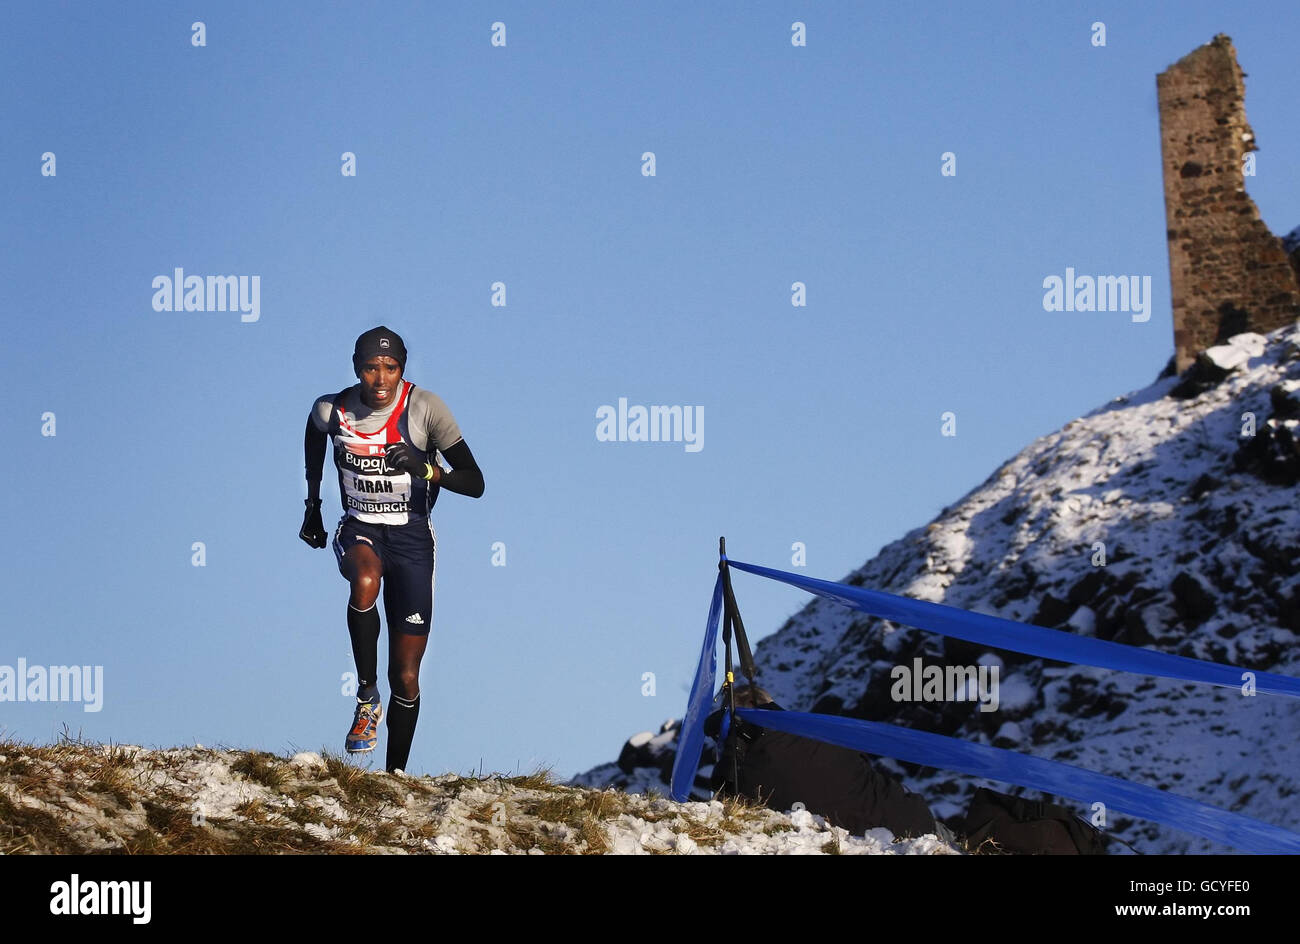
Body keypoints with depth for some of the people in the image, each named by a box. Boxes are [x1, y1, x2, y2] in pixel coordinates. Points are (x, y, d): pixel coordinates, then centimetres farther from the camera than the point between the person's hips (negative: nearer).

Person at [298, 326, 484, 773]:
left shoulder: (425, 408, -15)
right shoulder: (332, 410, -8)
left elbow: (475, 483, -15)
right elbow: (314, 430, 19)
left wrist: (426, 470, -33)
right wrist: (312, 505, 21)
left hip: (411, 534, 0)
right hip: (358, 529, 0)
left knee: (406, 676, -1)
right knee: (365, 582, -38)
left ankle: (395, 774, 13)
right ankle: (367, 698, -22)